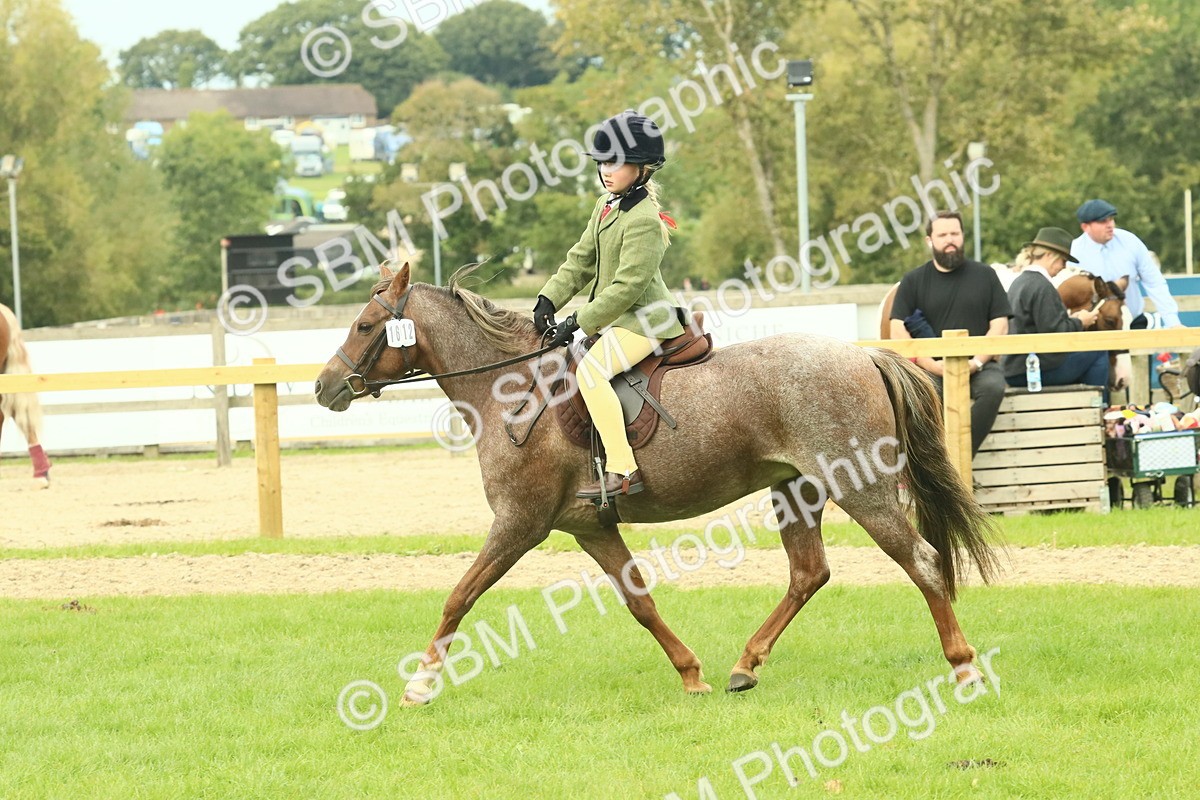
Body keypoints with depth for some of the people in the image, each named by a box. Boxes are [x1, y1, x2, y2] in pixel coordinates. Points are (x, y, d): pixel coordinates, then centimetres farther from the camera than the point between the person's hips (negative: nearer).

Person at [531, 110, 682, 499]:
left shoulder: (644, 220, -20)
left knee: (591, 370, -30)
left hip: (642, 320, -11)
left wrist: (578, 323, -22)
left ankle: (623, 470, -34)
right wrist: (549, 300, 0)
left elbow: (626, 287, -24)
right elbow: (582, 260, 14)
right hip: (616, 316, 11)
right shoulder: (606, 206, 9)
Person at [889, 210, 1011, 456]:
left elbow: (1000, 325, 7)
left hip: (978, 365, 1)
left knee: (993, 387, -33)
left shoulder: (984, 275, 14)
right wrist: (932, 366, -13)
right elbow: (898, 332, 2)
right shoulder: (913, 281, 11)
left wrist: (977, 362, -10)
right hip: (932, 367, -1)